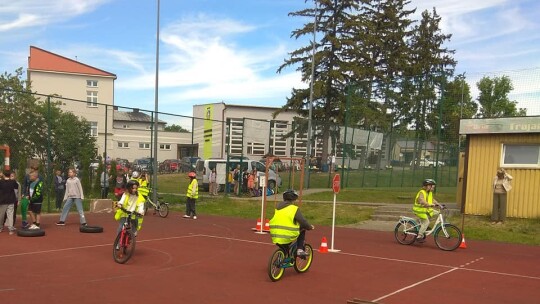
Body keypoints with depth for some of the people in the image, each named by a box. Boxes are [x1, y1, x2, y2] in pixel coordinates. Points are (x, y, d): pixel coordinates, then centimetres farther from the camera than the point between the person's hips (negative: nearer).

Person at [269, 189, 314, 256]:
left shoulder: (277, 207, 14)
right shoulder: (294, 209, -4)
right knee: (302, 230, 18)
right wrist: (310, 227, 15)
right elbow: (303, 222, -5)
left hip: (275, 237, 5)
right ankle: (300, 250, 11)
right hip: (287, 237, -5)